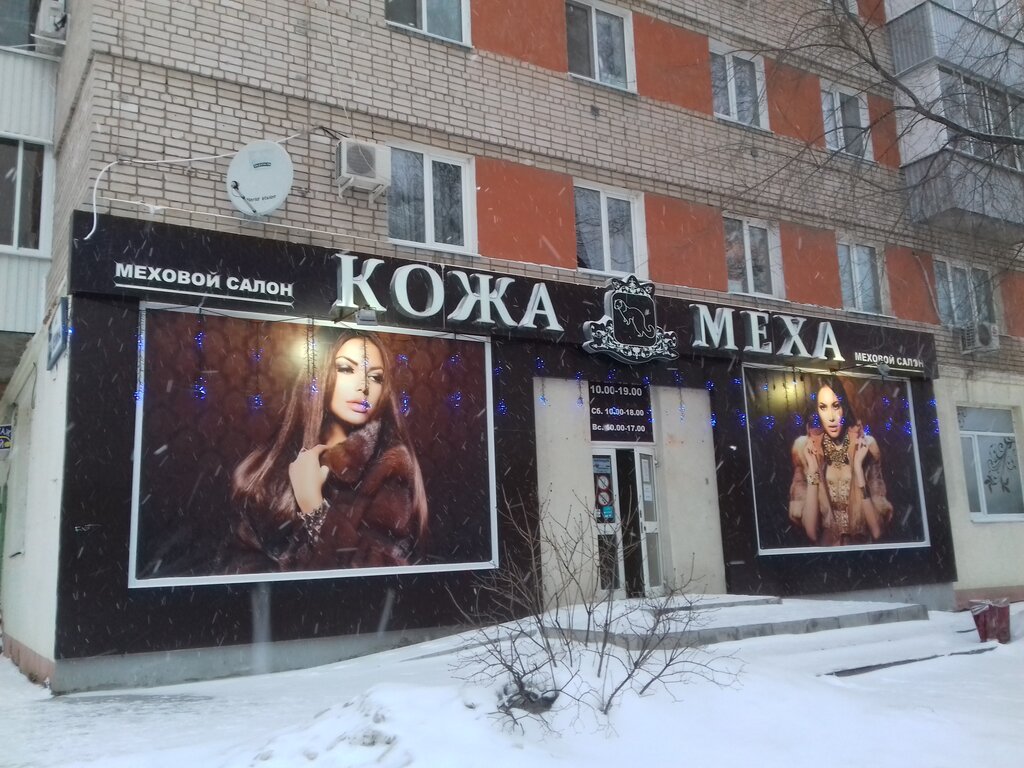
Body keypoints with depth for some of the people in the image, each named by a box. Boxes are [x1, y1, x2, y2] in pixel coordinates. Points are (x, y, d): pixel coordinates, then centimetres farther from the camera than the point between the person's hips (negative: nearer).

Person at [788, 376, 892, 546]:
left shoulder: (866, 445, -4)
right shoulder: (804, 448, -4)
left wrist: (858, 468, -13)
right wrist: (812, 469, -13)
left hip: (863, 547, 1)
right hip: (823, 548, -1)